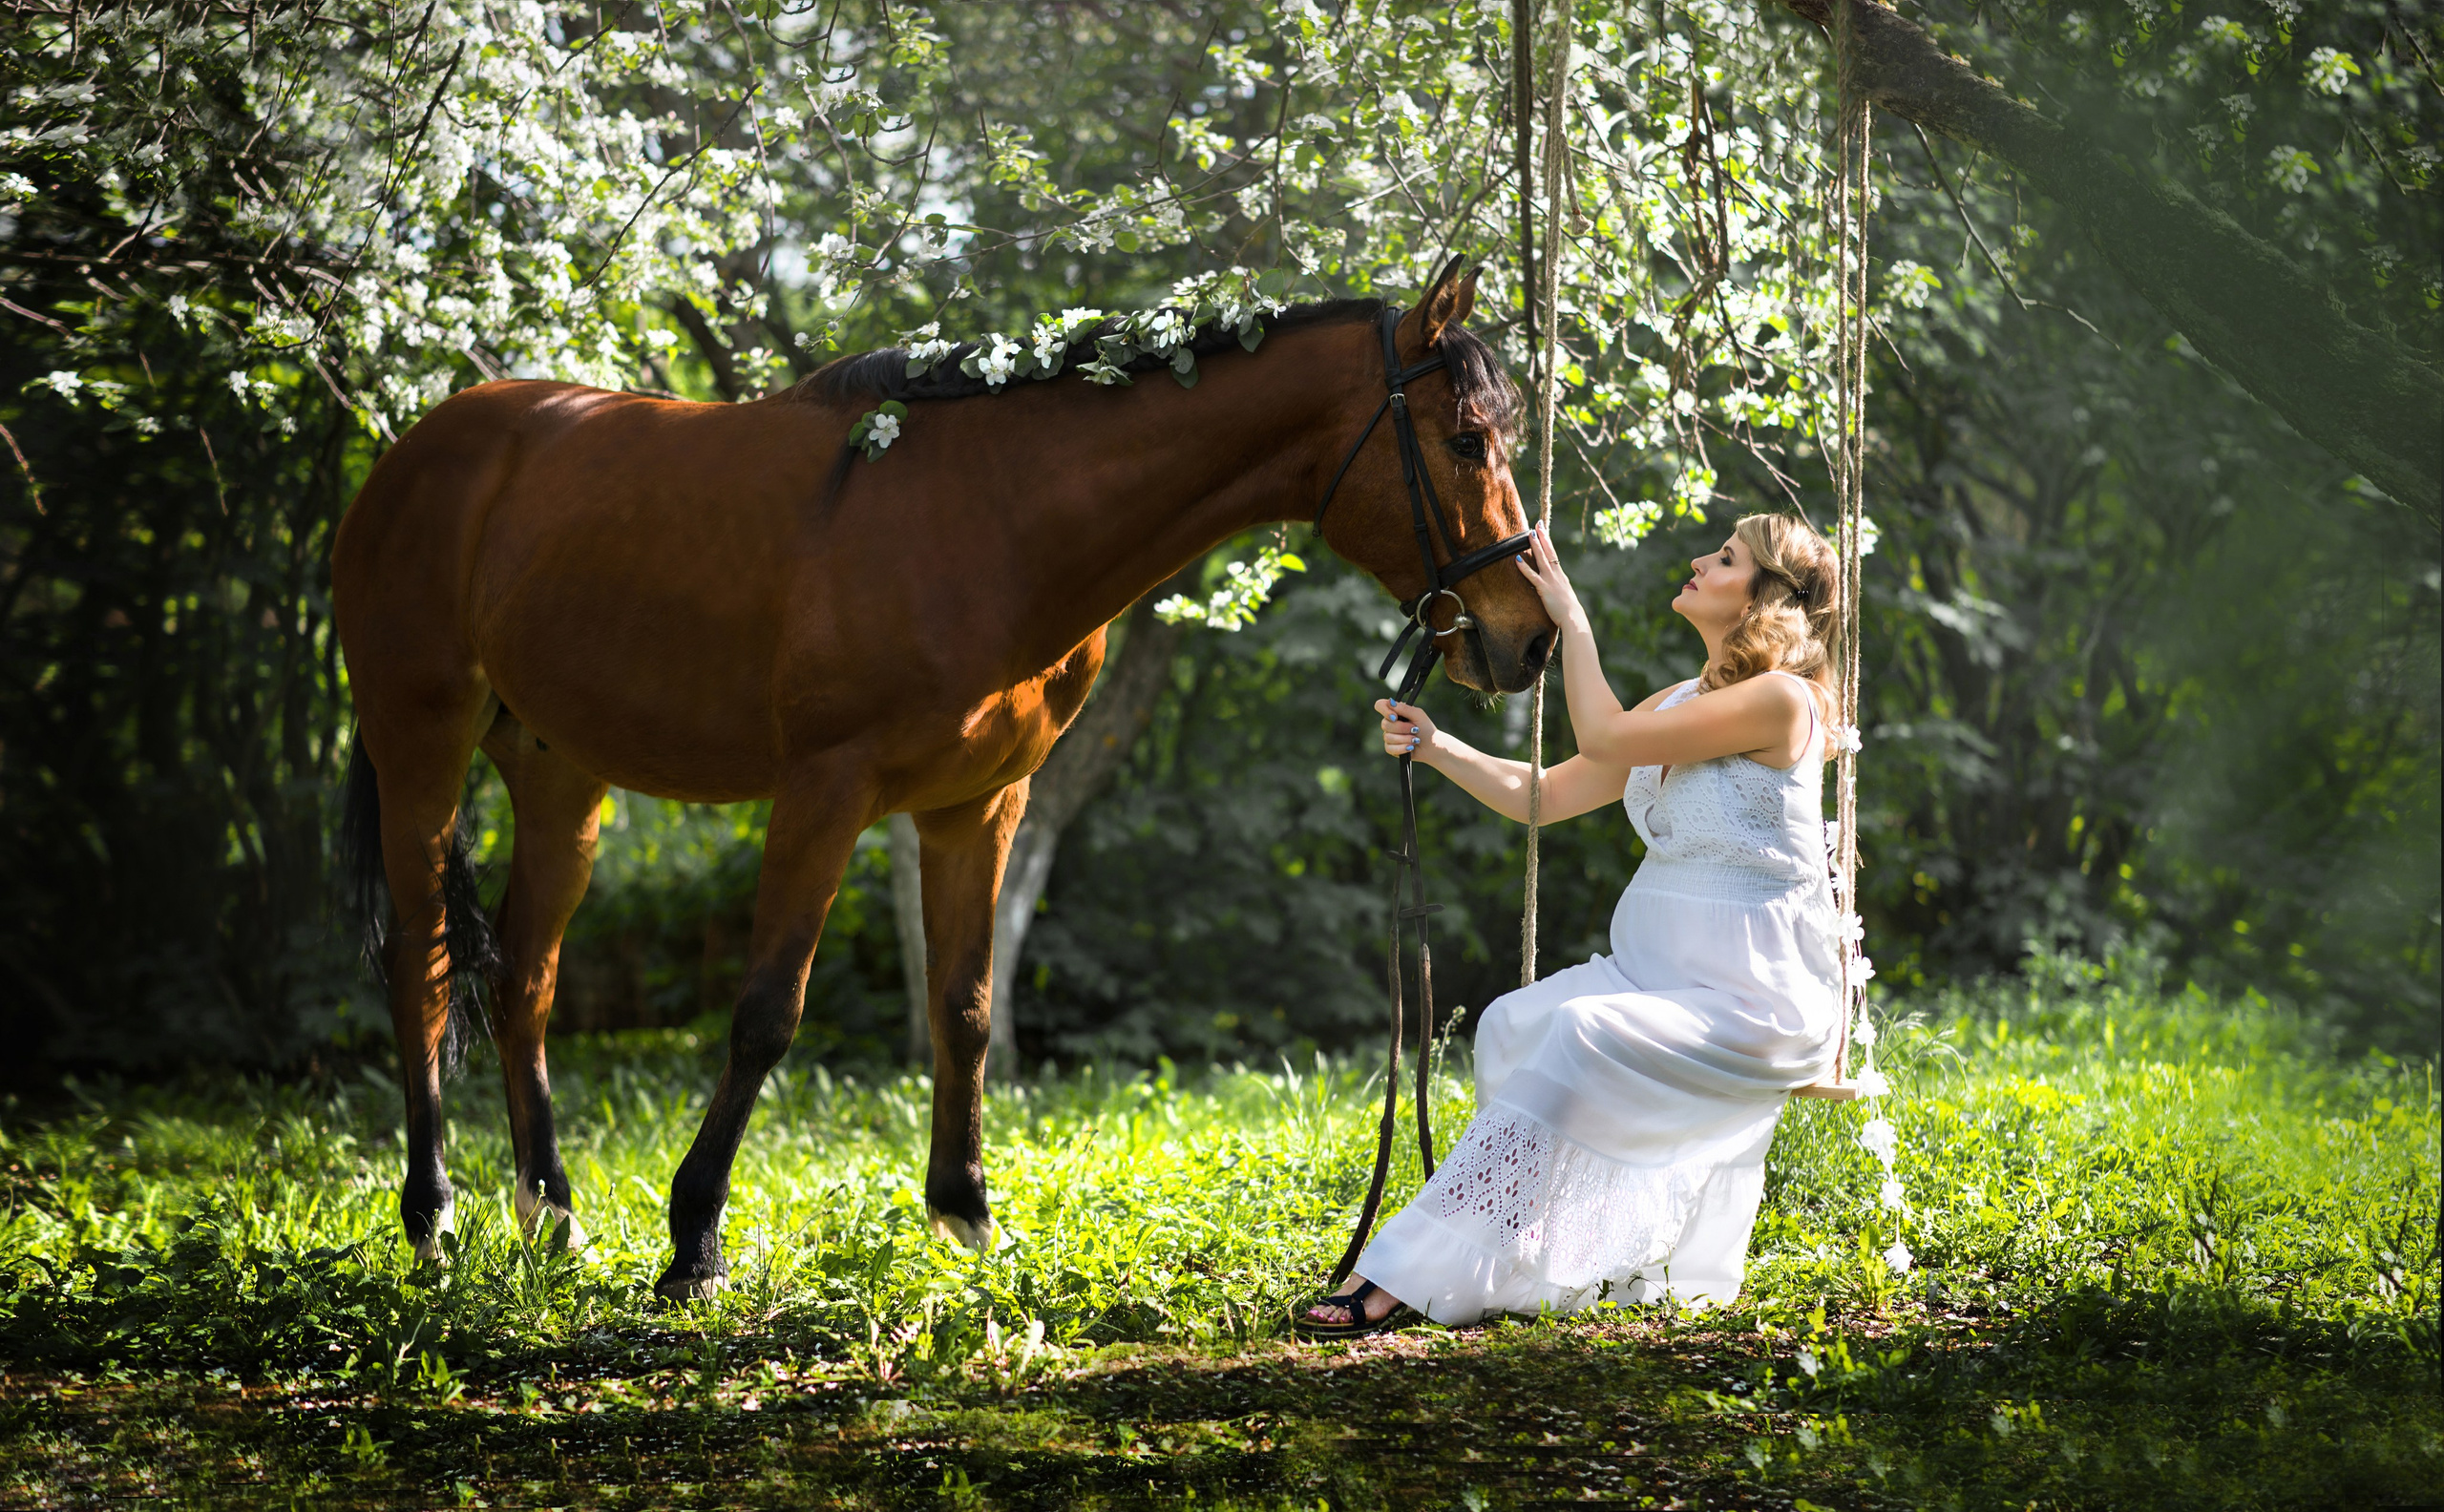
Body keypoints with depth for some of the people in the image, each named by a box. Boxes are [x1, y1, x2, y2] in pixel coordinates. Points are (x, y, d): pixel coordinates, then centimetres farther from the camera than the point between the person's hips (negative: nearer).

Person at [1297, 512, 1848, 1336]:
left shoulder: (1781, 699, -14)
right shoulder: (1677, 706, 14)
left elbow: (1605, 739, -20)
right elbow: (1543, 796, 15)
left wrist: (1571, 615, -9)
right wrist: (1436, 747, 1)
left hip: (1752, 1000, -9)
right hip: (1655, 973, 9)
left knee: (1578, 1036, -28)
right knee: (1512, 1025, -12)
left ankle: (1409, 1280, -29)